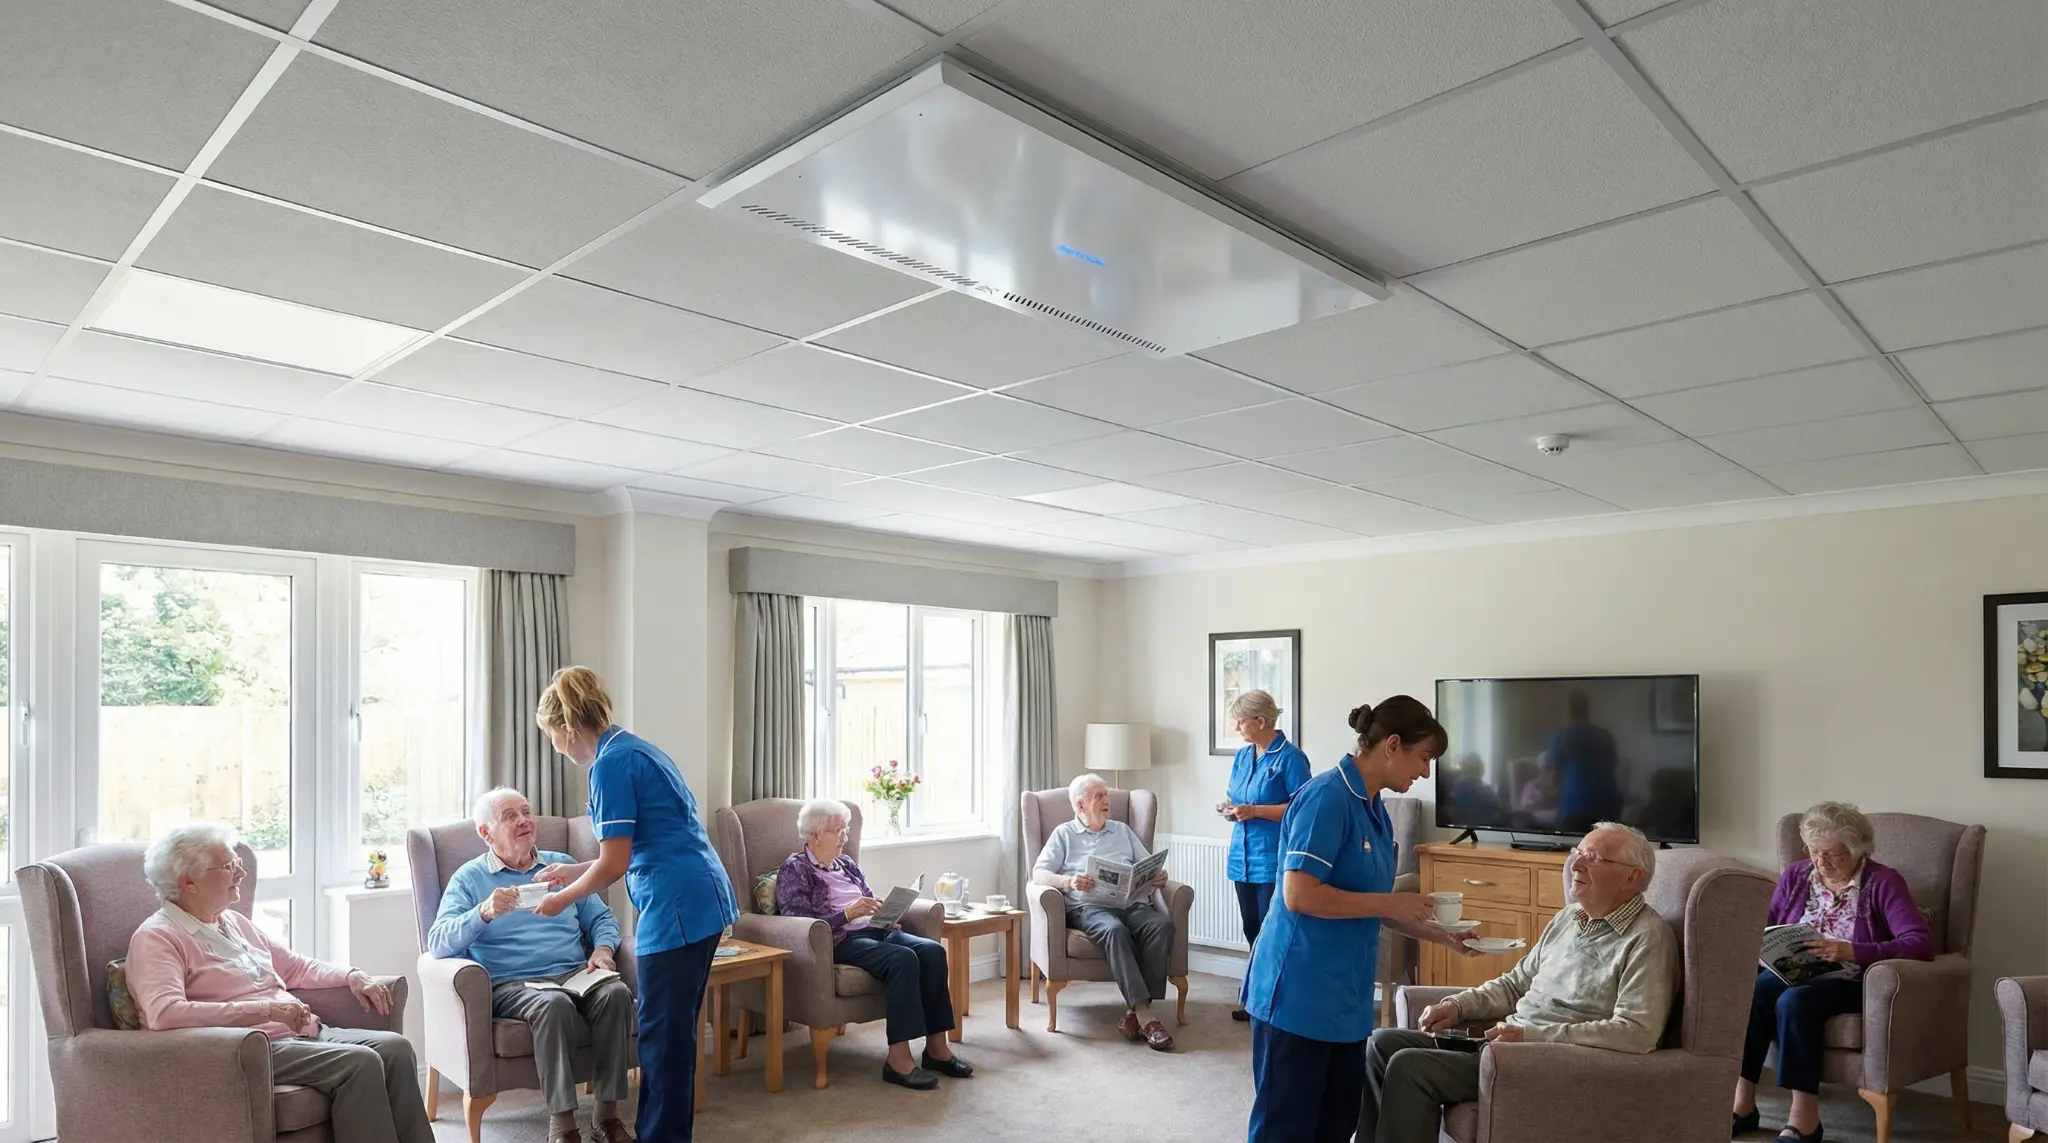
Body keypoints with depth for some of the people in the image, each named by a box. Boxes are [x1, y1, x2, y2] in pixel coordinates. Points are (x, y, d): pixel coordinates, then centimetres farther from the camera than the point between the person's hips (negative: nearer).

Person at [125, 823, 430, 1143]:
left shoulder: (233, 921, 19)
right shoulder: (157, 938, -6)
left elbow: (294, 966, 28)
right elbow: (163, 1014, -24)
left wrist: (351, 976, 10)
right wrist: (265, 1009, -27)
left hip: (305, 1033, 8)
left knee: (395, 1048, -14)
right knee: (361, 1063, -27)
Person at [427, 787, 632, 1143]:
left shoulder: (561, 864, 20)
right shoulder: (469, 878, 9)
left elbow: (601, 918, 18)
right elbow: (438, 943, -5)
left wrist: (602, 949, -4)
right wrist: (484, 912, -23)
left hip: (577, 974, 3)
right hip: (513, 984, -3)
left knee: (616, 993, -29)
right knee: (553, 1004, -37)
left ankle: (607, 1112, -21)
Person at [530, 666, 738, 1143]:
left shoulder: (610, 764, -12)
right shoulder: (635, 748, 17)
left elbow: (615, 863, -12)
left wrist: (562, 899, 4)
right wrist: (574, 872, 27)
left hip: (677, 909, -10)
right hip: (704, 901, 10)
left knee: (663, 1033, 2)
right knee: (677, 1028, 18)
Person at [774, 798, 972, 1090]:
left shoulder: (846, 864, 21)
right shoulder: (795, 870, 0)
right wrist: (848, 913, -22)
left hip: (873, 931, 7)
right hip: (838, 942, -7)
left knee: (933, 950, -20)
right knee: (903, 959, -33)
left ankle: (936, 1048, -17)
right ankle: (898, 1058, -32)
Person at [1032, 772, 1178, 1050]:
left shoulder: (1122, 830, 27)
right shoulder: (1064, 834, 16)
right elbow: (1039, 873, 4)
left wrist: (1160, 876, -3)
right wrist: (1069, 882, -15)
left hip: (1133, 904, 3)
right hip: (1089, 907, -3)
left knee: (1162, 925, -30)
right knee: (1114, 930, -37)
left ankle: (1134, 1011, -29)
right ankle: (1145, 1016, -37)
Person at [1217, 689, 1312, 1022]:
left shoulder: (1290, 757, -11)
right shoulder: (1242, 756, 12)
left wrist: (1255, 811, -21)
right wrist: (1230, 809, -2)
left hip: (1273, 860, -7)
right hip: (1243, 857, 7)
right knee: (1253, 932, 14)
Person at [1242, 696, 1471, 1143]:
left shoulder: (1375, 809, 10)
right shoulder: (1327, 797, -18)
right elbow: (1298, 895, -24)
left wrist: (1439, 934, 9)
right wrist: (1390, 904, -18)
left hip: (1346, 996, 9)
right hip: (1298, 993, -9)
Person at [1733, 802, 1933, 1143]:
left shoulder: (1883, 883, -6)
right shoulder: (1795, 875, 9)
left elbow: (1921, 943, -19)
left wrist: (1854, 952, -31)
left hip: (1851, 983, -4)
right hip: (1792, 973, 4)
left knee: (1794, 1001, -35)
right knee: (1751, 992, -29)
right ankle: (1742, 1103, -23)